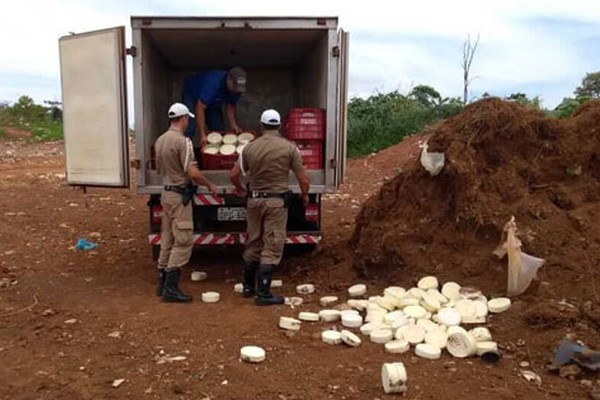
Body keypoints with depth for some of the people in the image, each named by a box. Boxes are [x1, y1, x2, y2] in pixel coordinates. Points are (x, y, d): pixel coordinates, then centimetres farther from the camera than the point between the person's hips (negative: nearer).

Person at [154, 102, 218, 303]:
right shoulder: (182, 141, -17)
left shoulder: (160, 140, 10)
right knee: (184, 240, -4)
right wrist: (210, 185, -6)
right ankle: (171, 287, -3)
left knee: (167, 239, 14)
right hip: (180, 195, -9)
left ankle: (163, 283, 22)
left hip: (166, 192, 9)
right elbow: (193, 173, -21)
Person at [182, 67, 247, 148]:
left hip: (213, 102, 6)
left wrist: (234, 125, -25)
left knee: (219, 130, -2)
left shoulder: (237, 88, -23)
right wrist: (202, 135, -44)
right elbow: (200, 108, -42)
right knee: (189, 129, -21)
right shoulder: (213, 83, -42)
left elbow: (230, 106, -9)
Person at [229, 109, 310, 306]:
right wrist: (305, 196, 15)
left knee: (253, 244, 16)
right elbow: (303, 179, -5)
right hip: (276, 201, -4)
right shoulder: (289, 148, -6)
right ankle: (263, 294, 3)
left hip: (254, 200, 4)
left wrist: (240, 190, 24)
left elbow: (233, 175, 4)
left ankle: (248, 287, 28)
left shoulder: (250, 147, 1)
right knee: (272, 247, 2)